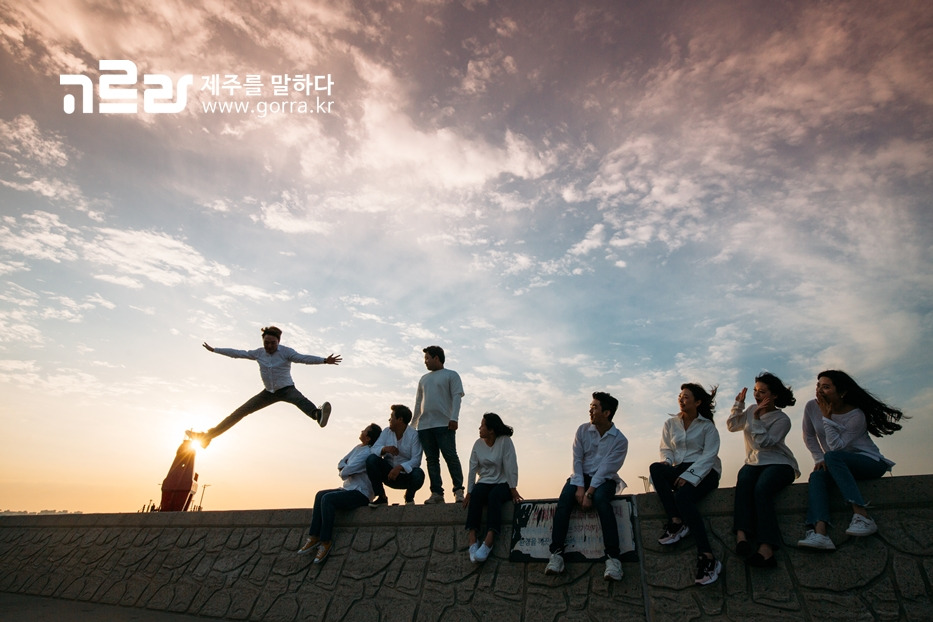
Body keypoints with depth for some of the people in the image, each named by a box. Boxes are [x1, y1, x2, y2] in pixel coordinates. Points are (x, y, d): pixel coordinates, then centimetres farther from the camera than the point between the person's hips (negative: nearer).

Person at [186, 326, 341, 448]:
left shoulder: (286, 352, -15)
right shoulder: (259, 353, 2)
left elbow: (304, 358, -30)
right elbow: (237, 353, 11)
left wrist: (324, 360, -47)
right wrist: (213, 349, 17)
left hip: (287, 389, -6)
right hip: (269, 392, 6)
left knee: (300, 400, -39)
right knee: (241, 411, 5)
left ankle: (318, 414, -72)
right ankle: (208, 435, 14)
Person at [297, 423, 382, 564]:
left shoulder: (367, 453, -20)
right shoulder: (358, 448, 12)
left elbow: (344, 472, -19)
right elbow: (341, 463, 14)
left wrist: (343, 472, 3)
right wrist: (344, 470, -7)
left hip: (360, 493, -10)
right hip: (349, 489, 10)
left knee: (327, 498, -24)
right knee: (320, 495, -2)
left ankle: (326, 542, -17)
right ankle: (314, 537, -5)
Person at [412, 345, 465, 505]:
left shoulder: (451, 375, 8)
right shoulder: (423, 379, 25)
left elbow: (456, 396, -4)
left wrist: (454, 418, -17)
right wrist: (413, 424, 18)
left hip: (444, 424, -6)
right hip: (424, 425, 6)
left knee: (451, 457, -9)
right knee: (431, 460, 3)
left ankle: (458, 490, -5)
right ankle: (437, 493, 5)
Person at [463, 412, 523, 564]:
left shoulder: (505, 441, -11)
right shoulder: (478, 443, 2)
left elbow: (510, 466, -14)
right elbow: (473, 469, 0)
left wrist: (513, 490, -15)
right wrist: (468, 493, -3)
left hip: (503, 483, -3)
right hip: (485, 482, 4)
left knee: (494, 496, -35)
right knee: (475, 495, -29)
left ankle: (488, 542, -43)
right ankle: (472, 540, -35)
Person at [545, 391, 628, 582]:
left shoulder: (620, 440, -7)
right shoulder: (583, 430, 2)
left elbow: (606, 469, -15)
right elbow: (577, 460, -3)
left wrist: (589, 493, -24)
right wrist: (580, 487, -15)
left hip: (604, 480, -2)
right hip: (582, 476, 3)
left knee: (600, 499, -36)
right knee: (564, 499, -27)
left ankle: (613, 558, -36)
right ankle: (556, 554, -30)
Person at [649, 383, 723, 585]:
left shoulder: (707, 426, 3)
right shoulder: (670, 424, 16)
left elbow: (708, 455, -7)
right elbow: (666, 448, 14)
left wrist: (689, 476, -21)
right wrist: (667, 461, -11)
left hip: (704, 472, -4)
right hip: (679, 471, 4)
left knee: (682, 496, -35)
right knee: (655, 468, -29)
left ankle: (707, 557, -33)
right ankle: (676, 521, -28)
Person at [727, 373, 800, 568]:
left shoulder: (782, 419, -4)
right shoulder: (752, 409, 13)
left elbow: (764, 442, -14)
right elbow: (732, 426, 18)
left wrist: (757, 418, -18)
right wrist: (738, 404, 9)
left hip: (779, 464, -4)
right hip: (754, 463, 4)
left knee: (761, 488, -36)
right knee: (743, 481, -32)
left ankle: (766, 547, -46)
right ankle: (741, 534, -48)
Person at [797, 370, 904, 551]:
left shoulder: (856, 415, -19)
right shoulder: (812, 407, -6)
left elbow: (836, 446, -24)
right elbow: (809, 437, 6)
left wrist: (827, 417, -26)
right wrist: (819, 459, -7)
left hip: (870, 462, -4)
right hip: (838, 466, 4)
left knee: (833, 457, -35)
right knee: (816, 475, -29)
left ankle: (862, 515, -36)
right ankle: (819, 533, -44)